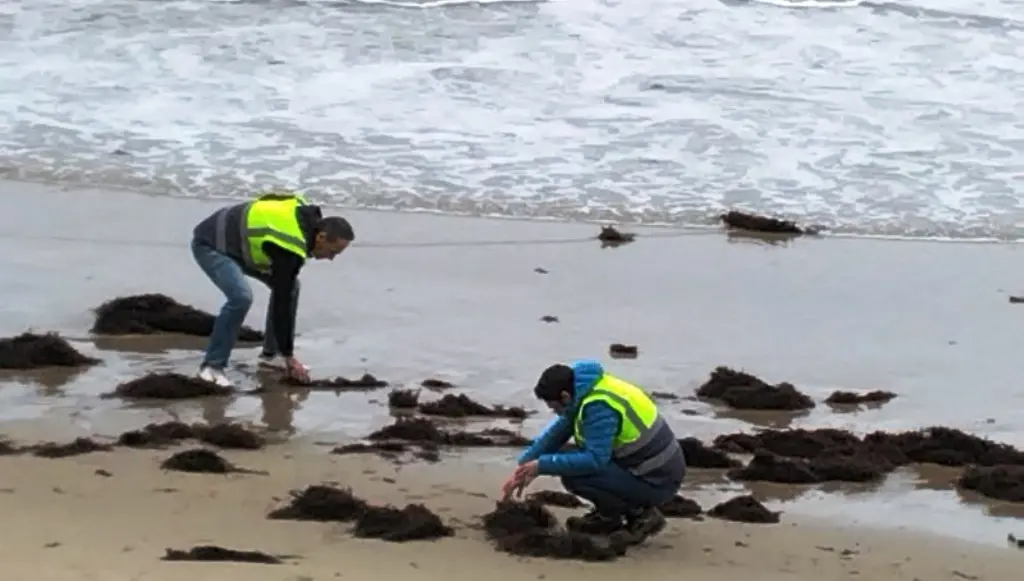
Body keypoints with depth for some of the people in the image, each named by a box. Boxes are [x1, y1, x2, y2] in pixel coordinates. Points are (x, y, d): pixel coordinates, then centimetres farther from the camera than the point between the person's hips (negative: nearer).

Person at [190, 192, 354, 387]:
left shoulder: (306, 216, -4)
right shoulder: (291, 249, -28)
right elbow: (281, 302, -25)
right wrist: (289, 356, -20)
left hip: (233, 240, 10)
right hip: (210, 244, -10)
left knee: (290, 286, 4)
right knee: (241, 297, -30)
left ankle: (271, 354, 13)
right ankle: (212, 366, -19)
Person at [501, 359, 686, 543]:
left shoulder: (598, 406, -25)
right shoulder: (584, 392, 5)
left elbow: (595, 460, -28)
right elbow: (555, 434, 14)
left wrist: (541, 465, -21)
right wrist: (523, 469, 11)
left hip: (657, 482, -10)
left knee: (572, 476, -19)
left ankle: (638, 514, -5)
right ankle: (608, 516, 15)